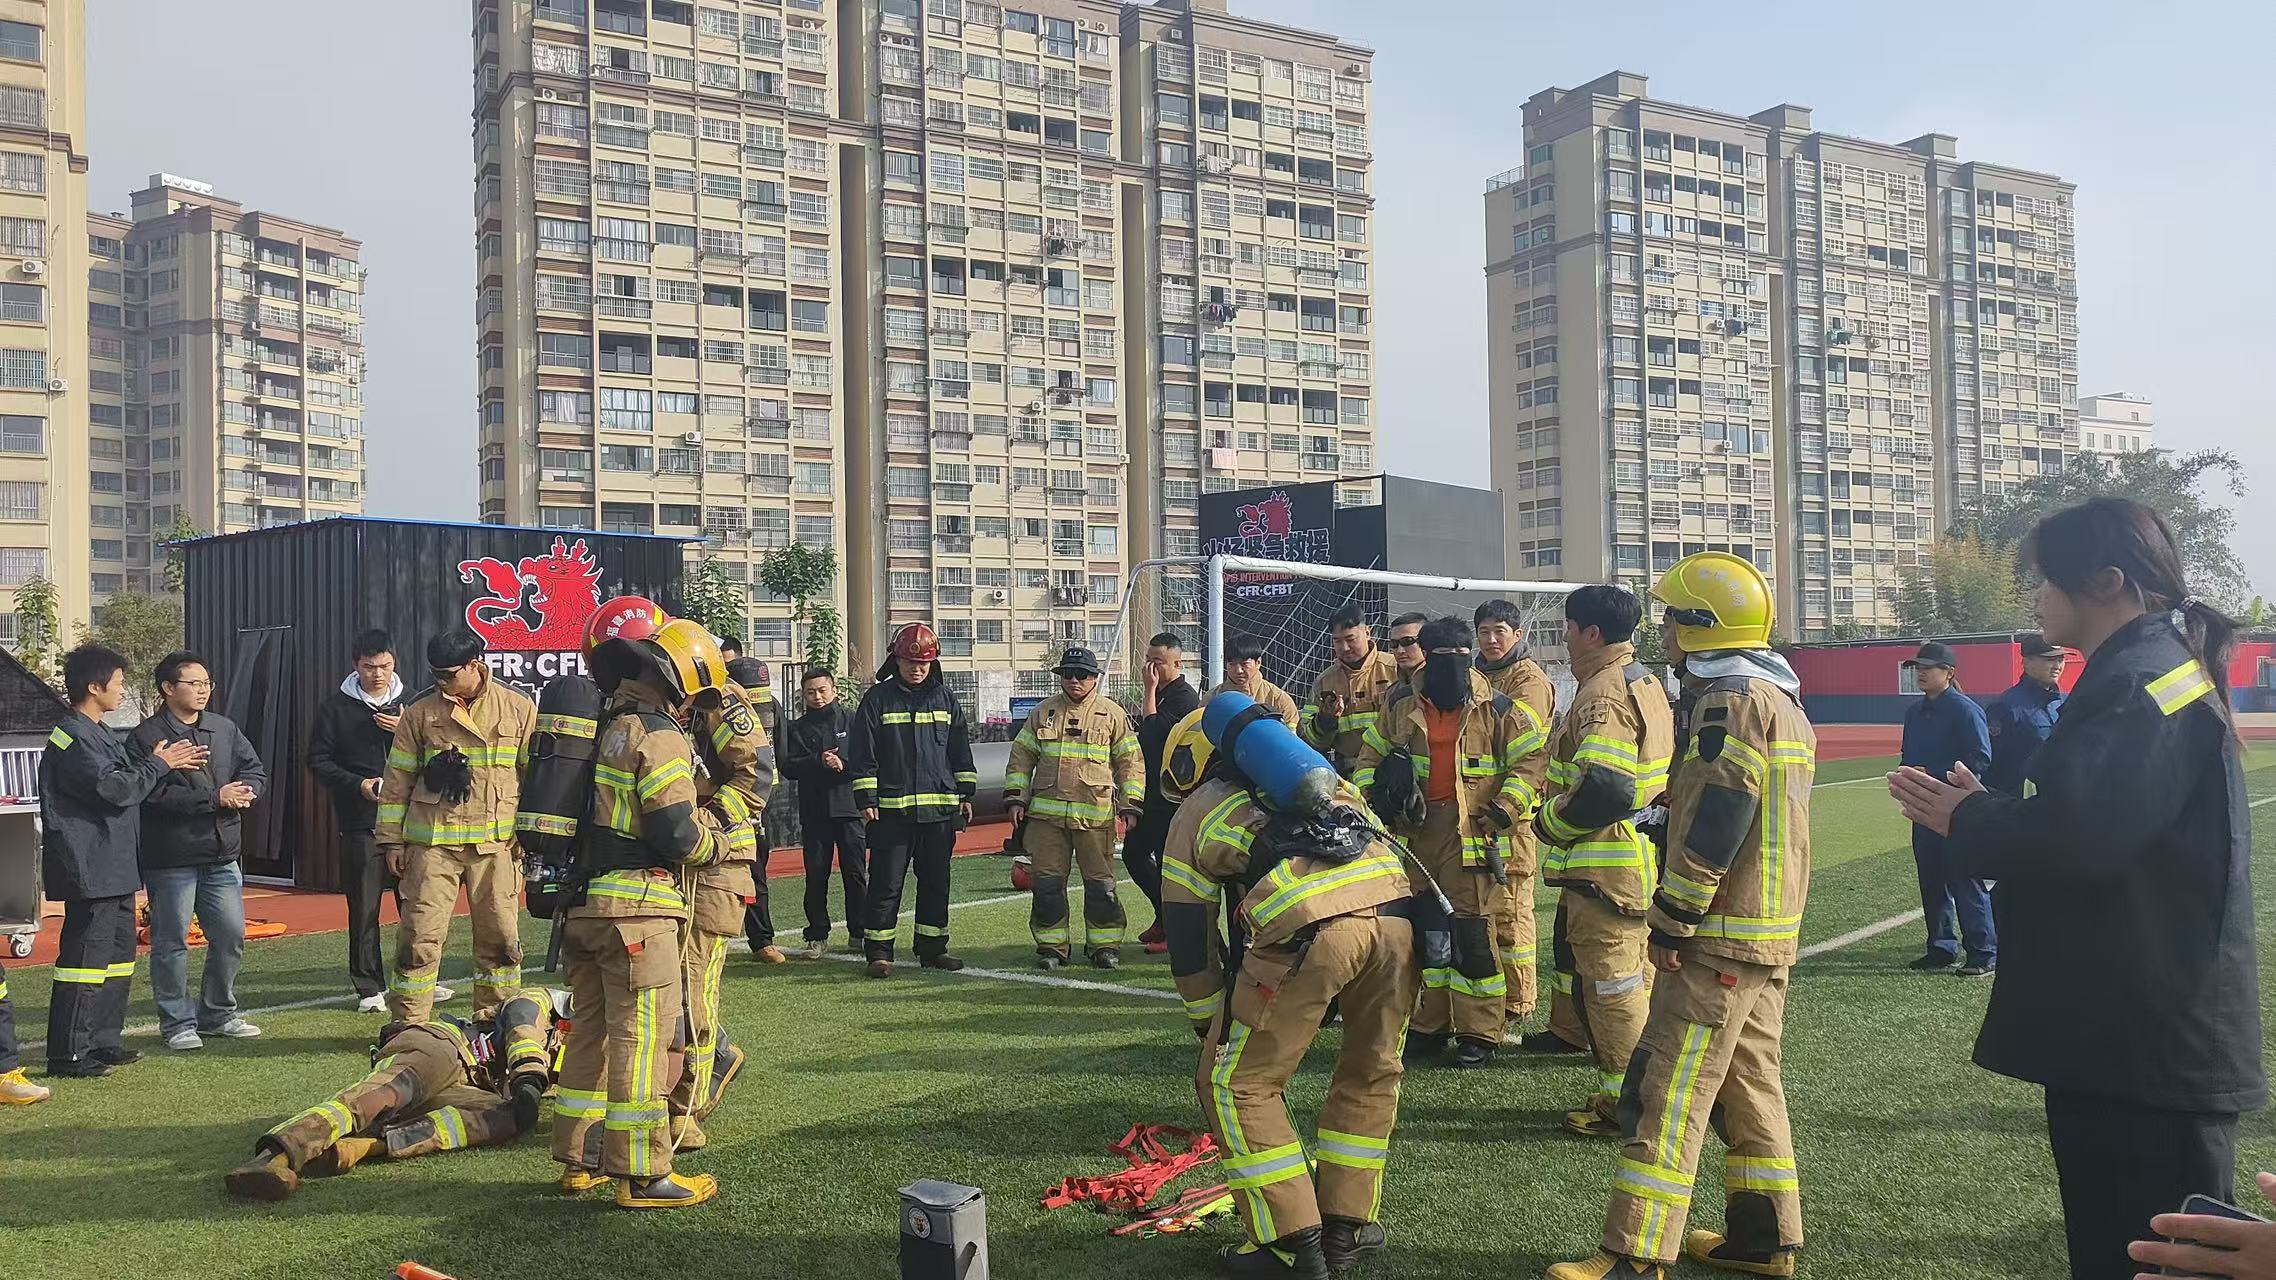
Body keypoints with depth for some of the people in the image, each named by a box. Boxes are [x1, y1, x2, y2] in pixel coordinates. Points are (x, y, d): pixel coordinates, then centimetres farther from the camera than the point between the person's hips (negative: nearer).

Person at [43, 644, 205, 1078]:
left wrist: (167, 761, 4)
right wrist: (158, 764, -7)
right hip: (89, 869, -11)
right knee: (86, 956, -9)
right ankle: (67, 1054, -5)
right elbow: (117, 788, -21)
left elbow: (130, 768, 19)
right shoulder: (72, 739, -15)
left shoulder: (101, 736, 18)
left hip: (114, 867, 11)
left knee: (119, 952, 15)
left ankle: (102, 1041, 23)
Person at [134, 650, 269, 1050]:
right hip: (170, 857, -6)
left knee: (230, 935, 9)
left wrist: (243, 792, -13)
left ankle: (218, 1014, 24)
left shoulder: (225, 729, 11)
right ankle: (177, 1021, 13)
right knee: (171, 941, 2)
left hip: (222, 855, 6)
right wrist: (215, 798, -18)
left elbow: (256, 772, 10)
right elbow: (155, 793, -19)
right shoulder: (147, 736, -9)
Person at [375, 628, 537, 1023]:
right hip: (432, 842, 0)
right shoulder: (420, 714, 5)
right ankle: (407, 1024, 6)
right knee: (420, 933, -3)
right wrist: (392, 839, 5)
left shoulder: (519, 709, 4)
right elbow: (397, 780, 9)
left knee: (499, 935, 5)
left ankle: (495, 1018, 19)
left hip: (496, 842, 0)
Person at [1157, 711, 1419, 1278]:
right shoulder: (1320, 779, 37)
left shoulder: (1195, 813, 26)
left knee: (1237, 1085, 14)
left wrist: (1210, 1026, 40)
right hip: (1395, 907, 5)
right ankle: (1346, 1229, 31)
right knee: (1372, 1074, 26)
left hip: (1307, 927, -5)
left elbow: (1189, 941, 26)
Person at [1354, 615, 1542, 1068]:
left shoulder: (1497, 712, 1)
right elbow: (1369, 759, 21)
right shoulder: (1402, 712, 11)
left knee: (1472, 933, -7)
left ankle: (1480, 1033, 1)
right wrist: (1371, 800, 5)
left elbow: (1530, 759, -1)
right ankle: (1430, 1026, 21)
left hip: (1471, 836, -4)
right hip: (1415, 834, 4)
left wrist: (1501, 811, -10)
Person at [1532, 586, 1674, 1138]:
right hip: (1641, 859, 10)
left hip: (1603, 867, -10)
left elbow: (1604, 788, -30)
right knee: (1636, 981, 18)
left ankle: (1623, 1103, 5)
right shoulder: (1645, 683, 14)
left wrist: (1551, 822, -14)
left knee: (1609, 985, -2)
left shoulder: (1602, 694, -19)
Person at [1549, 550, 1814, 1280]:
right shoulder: (1781, 701, 16)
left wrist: (1670, 921, -17)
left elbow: (1716, 827, -22)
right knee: (1749, 1085, 16)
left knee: (1667, 1093, -9)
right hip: (1771, 937, 10)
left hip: (1719, 938, -10)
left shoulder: (1732, 702, -16)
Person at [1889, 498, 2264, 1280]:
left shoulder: (2147, 679, -17)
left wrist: (1967, 822, -11)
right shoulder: (2141, 673, 16)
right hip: (2131, 1032, 11)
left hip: (2153, 1040, -11)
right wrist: (1985, 813, 3)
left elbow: (2075, 838, -29)